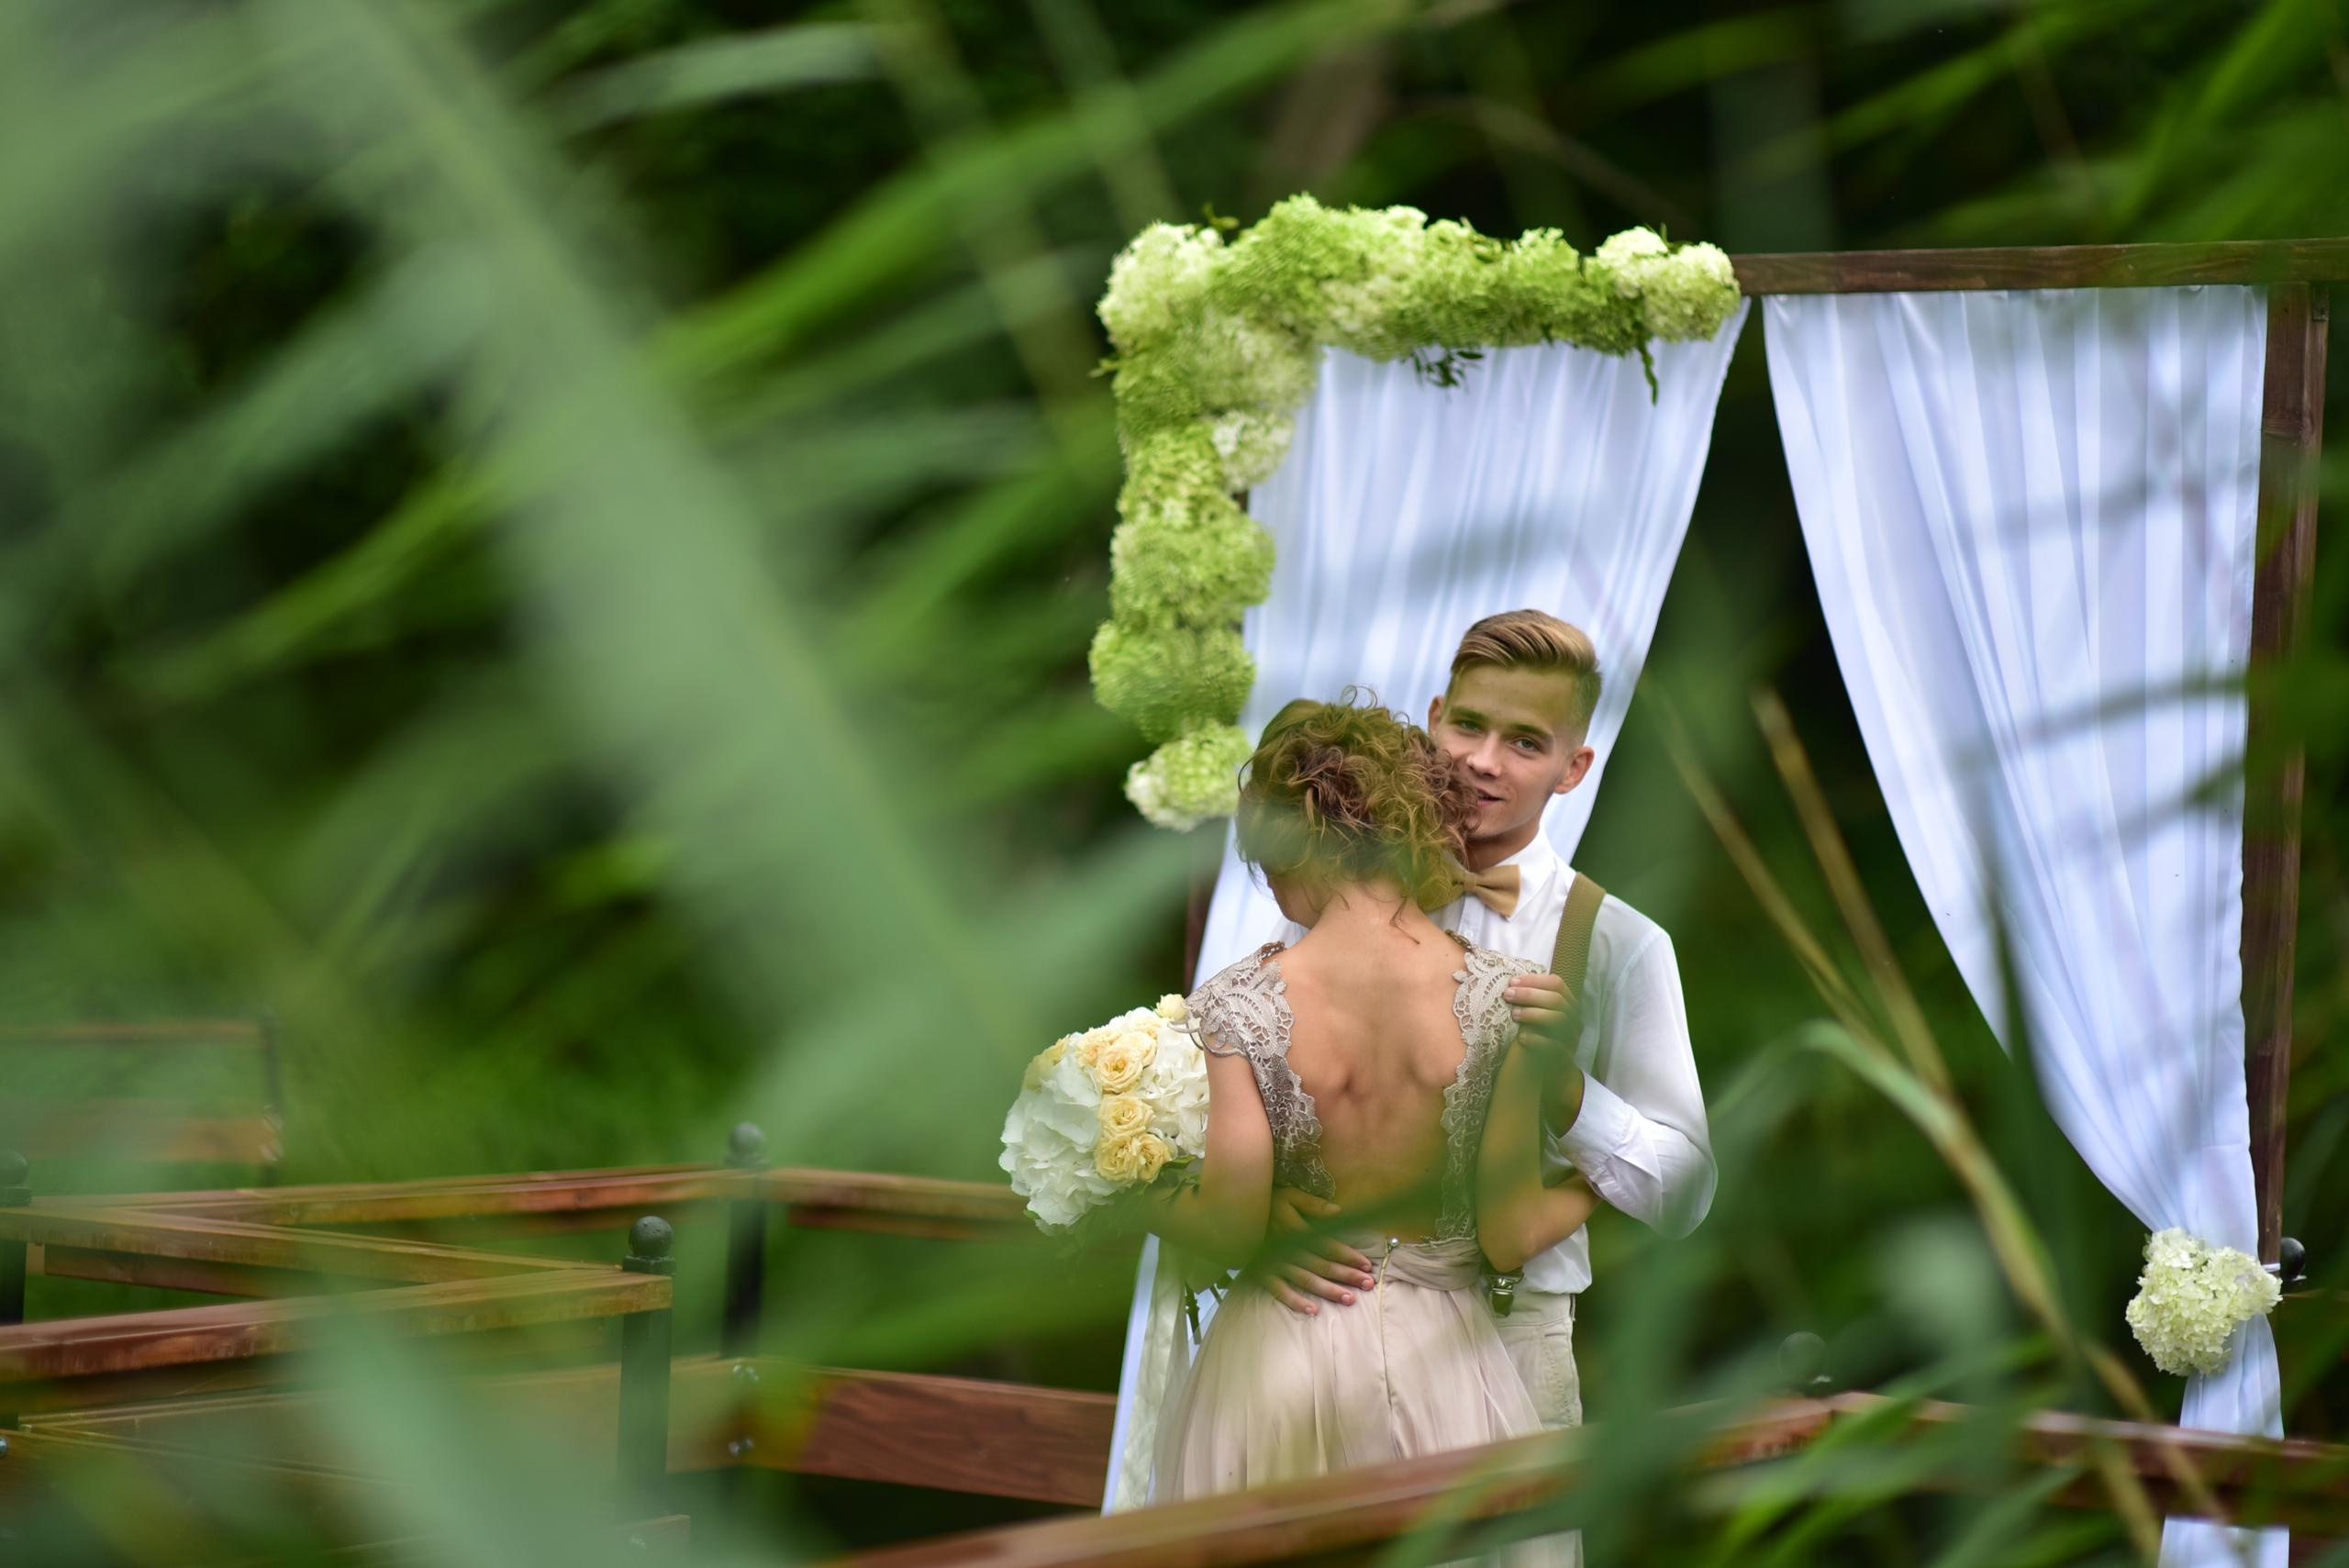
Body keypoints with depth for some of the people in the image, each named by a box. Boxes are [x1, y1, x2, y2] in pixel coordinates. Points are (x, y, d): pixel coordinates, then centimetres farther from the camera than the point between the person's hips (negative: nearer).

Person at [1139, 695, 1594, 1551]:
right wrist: (1598, 1182, 14)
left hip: (1278, 1372, -1)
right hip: (1442, 1354, 1)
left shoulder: (1236, 1006, -13)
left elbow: (1231, 1231, -11)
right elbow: (1508, 1237, -7)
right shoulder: (1505, 997, -9)